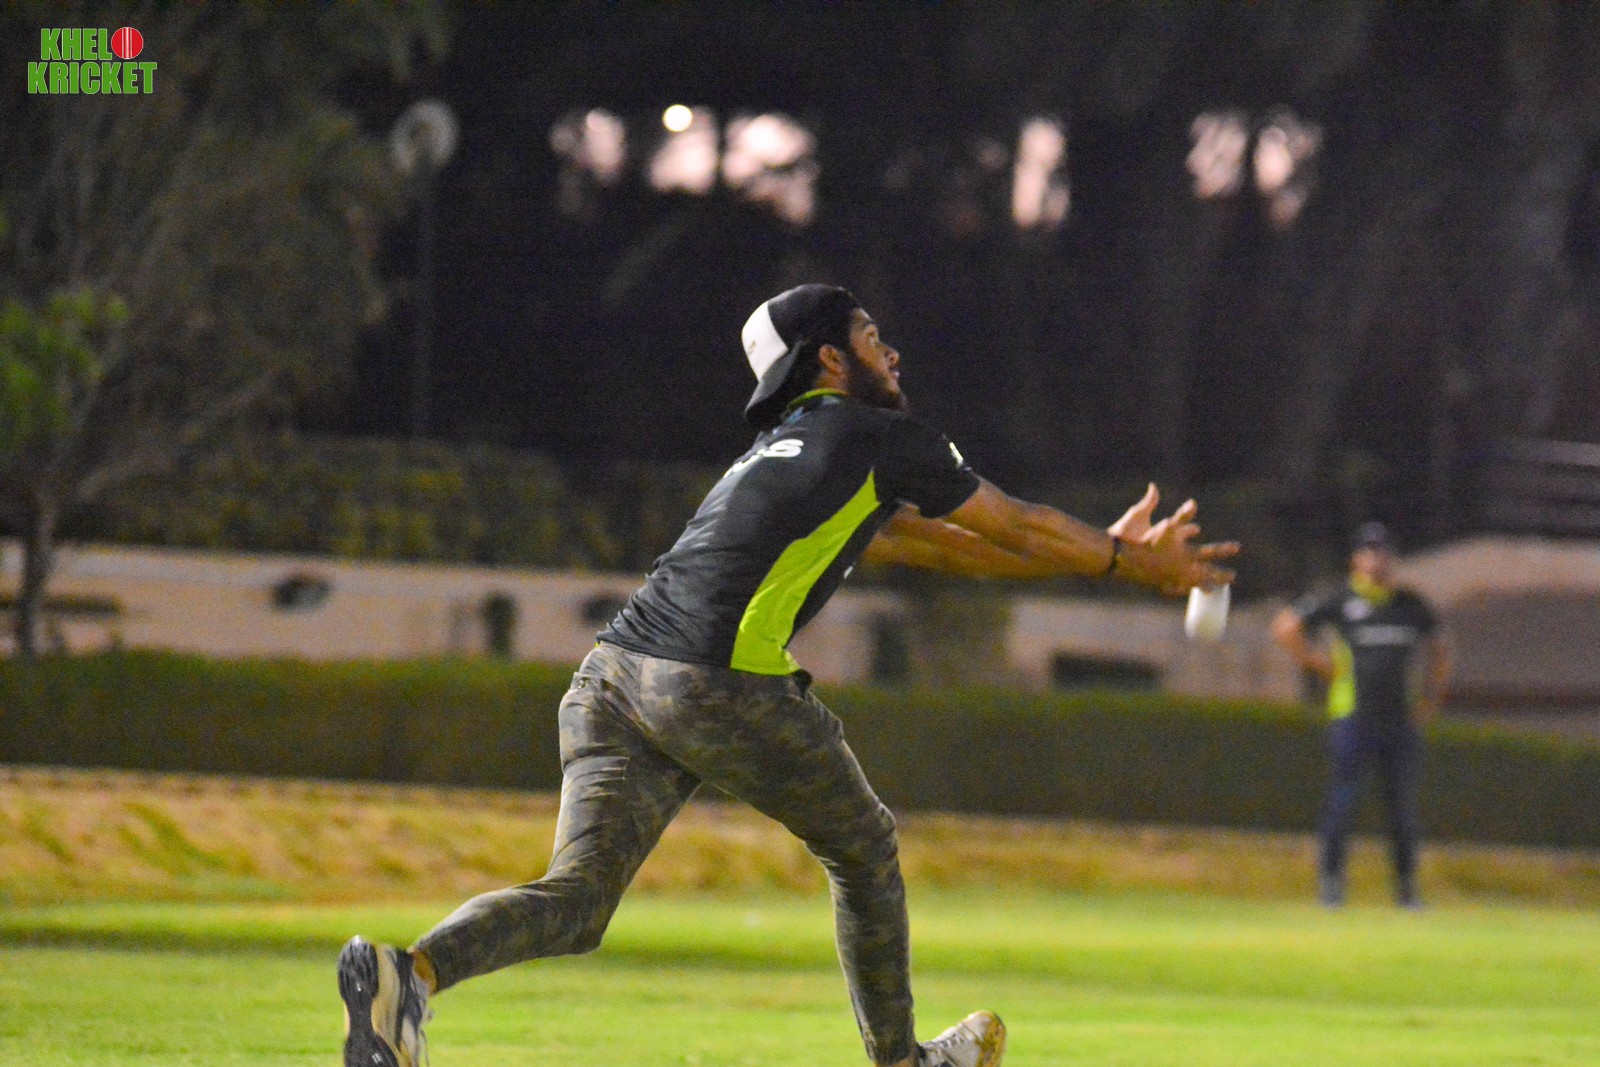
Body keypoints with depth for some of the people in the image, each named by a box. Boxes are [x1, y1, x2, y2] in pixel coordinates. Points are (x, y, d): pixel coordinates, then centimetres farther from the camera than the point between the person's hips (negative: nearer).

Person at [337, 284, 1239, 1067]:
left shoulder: (783, 450, 32)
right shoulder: (879, 438, 7)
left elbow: (935, 542, 38)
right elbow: (1018, 529, 17)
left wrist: (1109, 550, 41)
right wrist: (1133, 562, 33)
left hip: (612, 677, 7)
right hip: (720, 688, -7)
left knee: (575, 900, -3)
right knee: (864, 848, 17)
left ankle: (412, 973, -27)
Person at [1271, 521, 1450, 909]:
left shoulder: (1411, 605, 15)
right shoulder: (1339, 601, 3)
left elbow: (1438, 651, 27)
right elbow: (1286, 625, 4)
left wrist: (1431, 696, 16)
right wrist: (1316, 662, -2)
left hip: (1402, 717, 4)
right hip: (1353, 715, -4)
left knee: (1403, 804, 4)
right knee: (1344, 797, -7)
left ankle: (1406, 886, 10)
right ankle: (1330, 877, -1)